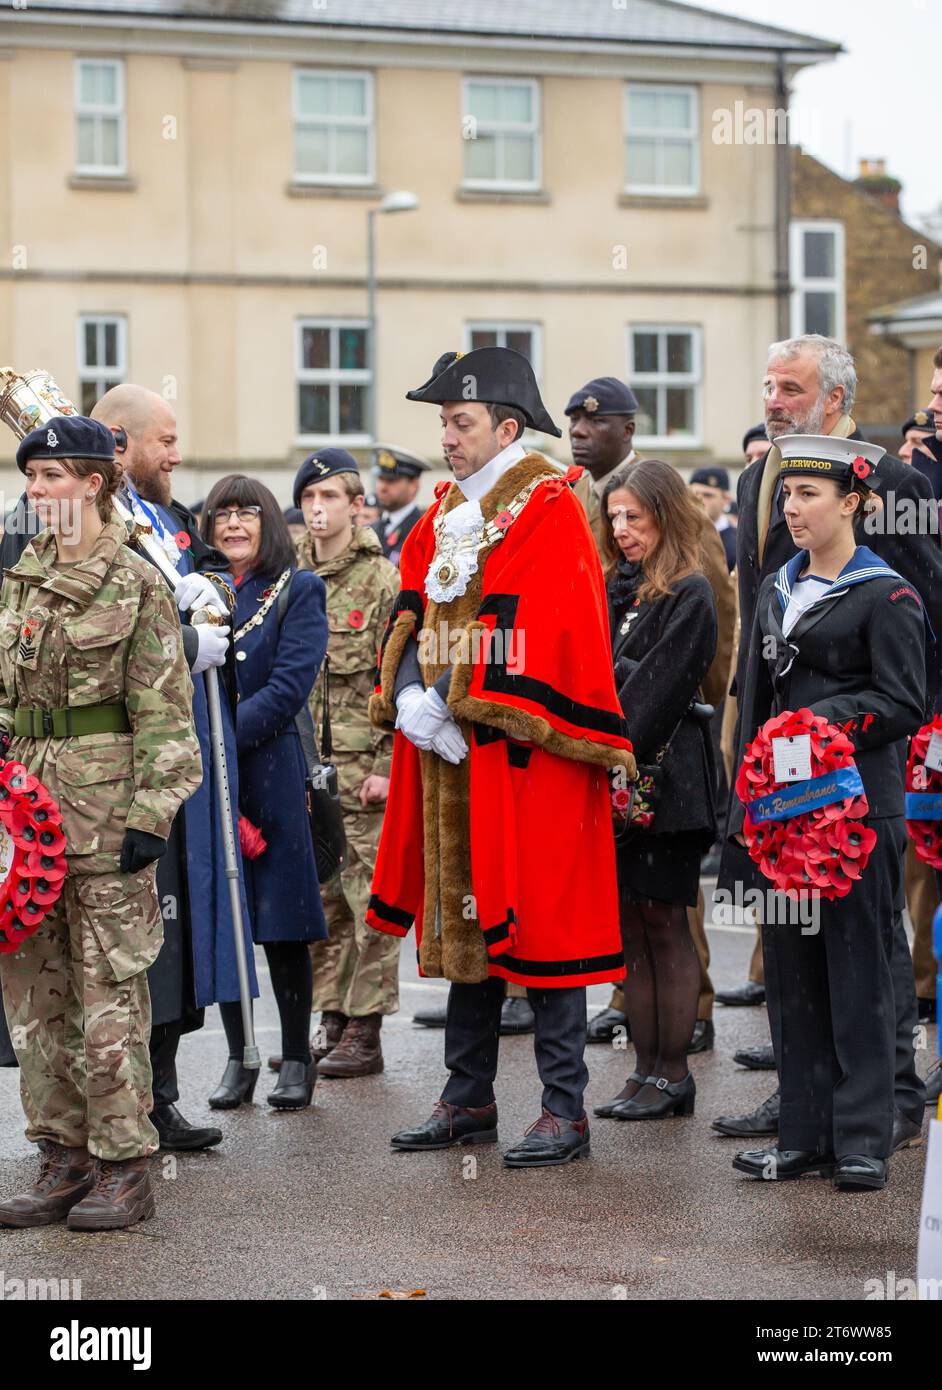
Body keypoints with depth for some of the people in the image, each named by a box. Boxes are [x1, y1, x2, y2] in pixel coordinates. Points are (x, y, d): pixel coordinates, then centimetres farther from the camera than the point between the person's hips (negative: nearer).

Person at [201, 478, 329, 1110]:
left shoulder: (298, 590, 0)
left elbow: (288, 687, -10)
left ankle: (297, 1058, 11)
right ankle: (239, 1058, 17)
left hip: (271, 773, -4)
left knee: (282, 923, 0)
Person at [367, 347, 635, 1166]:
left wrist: (461, 709, -16)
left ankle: (565, 1111, 4)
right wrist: (412, 700, -6)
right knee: (464, 924, 13)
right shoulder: (445, 513, 14)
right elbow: (412, 618, 11)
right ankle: (468, 1100, 22)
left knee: (540, 925, -4)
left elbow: (536, 639, -18)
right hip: (448, 758, 8)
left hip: (526, 761, -8)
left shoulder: (549, 513, -10)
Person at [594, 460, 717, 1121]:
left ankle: (673, 1076, 4)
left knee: (663, 922, -3)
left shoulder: (689, 596, -7)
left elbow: (657, 692, -14)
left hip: (661, 777, -7)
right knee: (631, 925, 7)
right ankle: (647, 1069, 13)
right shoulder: (615, 589, 17)